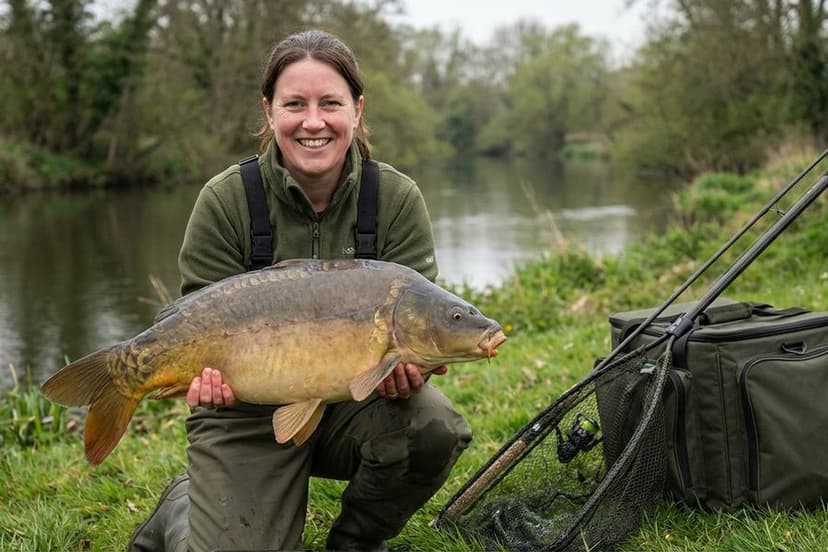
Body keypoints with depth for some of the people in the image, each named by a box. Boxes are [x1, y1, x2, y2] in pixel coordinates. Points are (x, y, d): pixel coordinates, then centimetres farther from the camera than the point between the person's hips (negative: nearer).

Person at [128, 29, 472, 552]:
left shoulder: (399, 199, -8)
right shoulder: (224, 200, -11)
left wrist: (406, 366, -31)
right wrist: (212, 371, -30)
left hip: (357, 400, 2)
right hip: (252, 414, -1)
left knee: (434, 427, -29)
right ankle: (182, 508, 24)